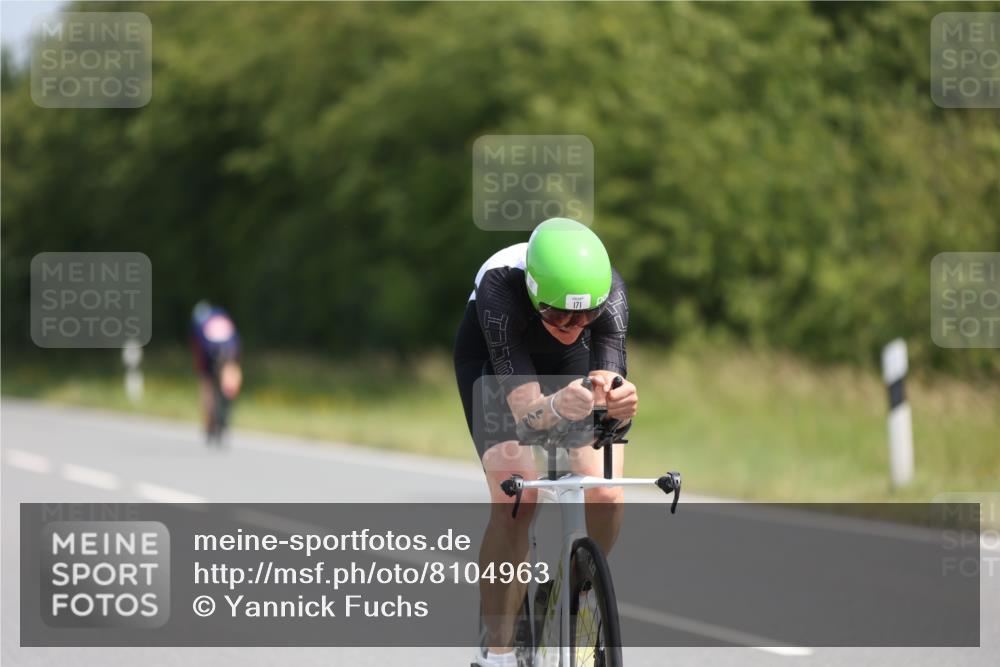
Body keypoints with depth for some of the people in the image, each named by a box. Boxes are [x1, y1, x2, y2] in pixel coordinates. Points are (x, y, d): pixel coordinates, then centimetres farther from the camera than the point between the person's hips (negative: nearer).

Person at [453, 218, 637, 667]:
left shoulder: (609, 290, -36)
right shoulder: (500, 287, -42)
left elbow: (607, 381, -45)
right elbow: (525, 409, -48)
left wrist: (618, 403, -68)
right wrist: (558, 407, -70)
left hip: (572, 363, 2)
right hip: (494, 359, -2)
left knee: (605, 495, -17)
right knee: (514, 498, -25)